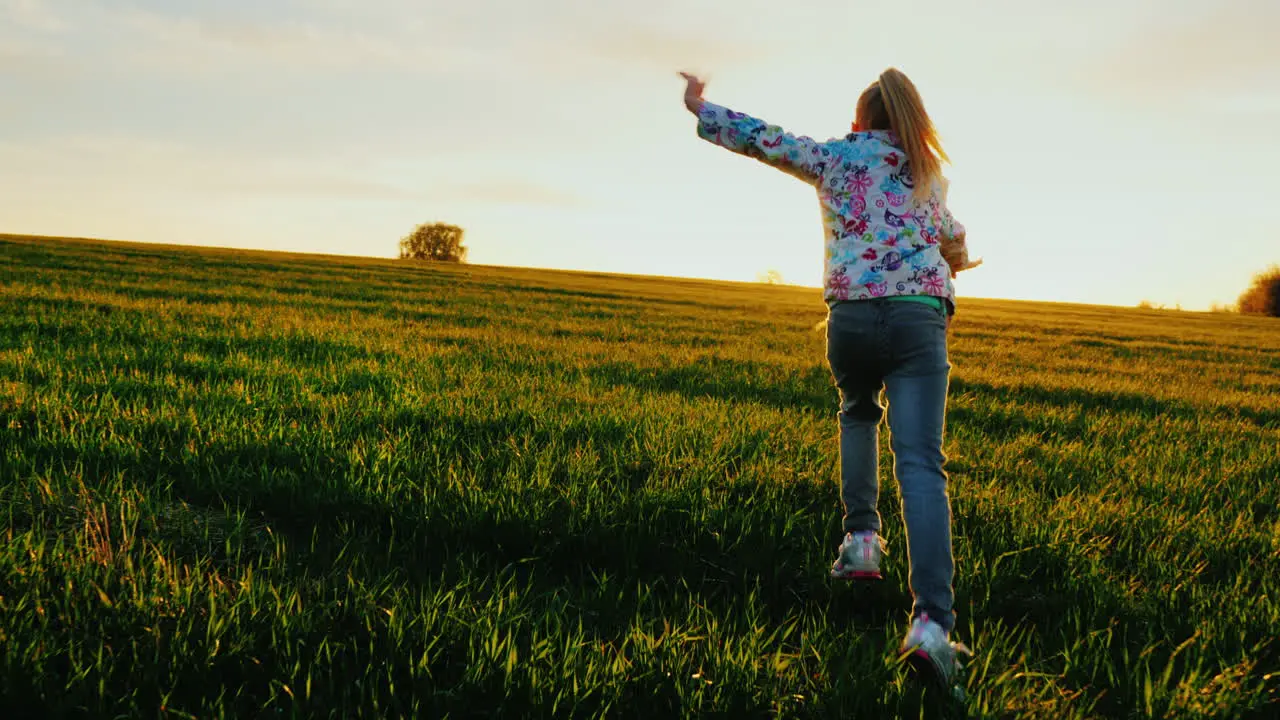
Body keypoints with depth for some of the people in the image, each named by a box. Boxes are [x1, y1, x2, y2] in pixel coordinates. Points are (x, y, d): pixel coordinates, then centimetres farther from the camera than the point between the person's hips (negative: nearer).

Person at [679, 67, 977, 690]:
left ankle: (862, 538, 20)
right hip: (919, 316, 0)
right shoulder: (927, 171, 21)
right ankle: (931, 621, -23)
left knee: (858, 415, 32)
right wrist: (954, 262, 57)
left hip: (850, 315, 1)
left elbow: (758, 138, 18)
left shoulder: (834, 156, 15)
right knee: (921, 467, -10)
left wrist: (698, 108, 33)